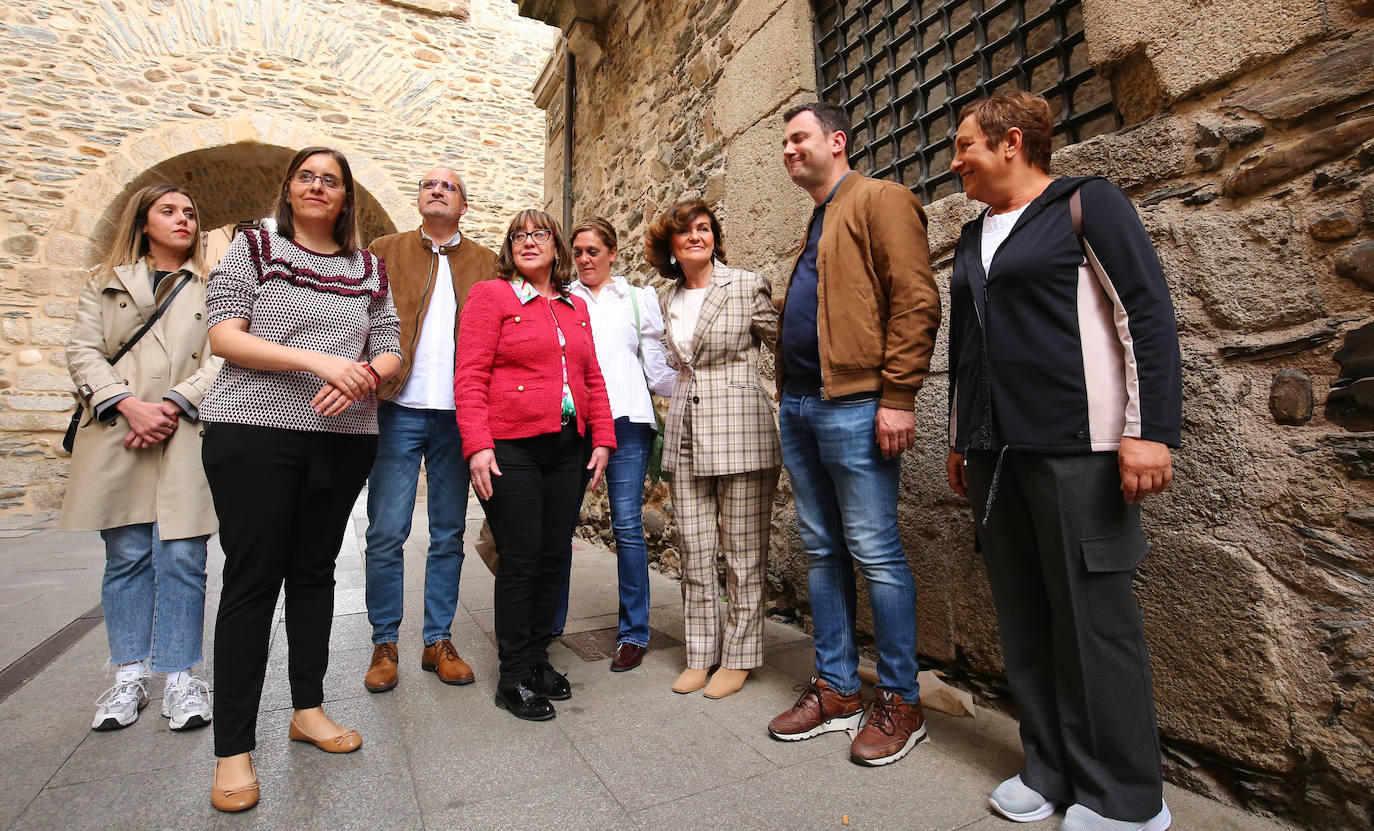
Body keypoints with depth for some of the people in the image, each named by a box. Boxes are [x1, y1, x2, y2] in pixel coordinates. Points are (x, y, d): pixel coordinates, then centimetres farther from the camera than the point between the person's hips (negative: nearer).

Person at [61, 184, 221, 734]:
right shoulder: (104, 285, 18)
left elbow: (222, 357, 2)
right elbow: (83, 352, 7)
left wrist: (172, 404, -11)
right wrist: (130, 406, -10)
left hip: (186, 435, -1)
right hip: (117, 435, 2)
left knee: (181, 556, -3)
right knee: (126, 556, 5)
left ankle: (179, 676, 6)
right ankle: (130, 675, 16)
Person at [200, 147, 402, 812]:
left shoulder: (369, 269, 14)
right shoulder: (253, 247, 7)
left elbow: (390, 351, 10)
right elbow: (223, 335, -4)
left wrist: (363, 376, -13)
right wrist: (318, 360, -18)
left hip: (345, 439, 3)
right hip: (254, 433, -3)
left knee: (315, 571, 11)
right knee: (252, 580, -2)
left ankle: (308, 708, 26)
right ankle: (233, 749, 10)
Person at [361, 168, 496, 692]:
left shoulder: (487, 264, 12)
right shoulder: (384, 253, 11)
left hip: (459, 415, 1)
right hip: (398, 410, -1)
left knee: (449, 533, 8)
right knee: (386, 533, 2)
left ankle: (438, 640, 21)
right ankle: (384, 644, 19)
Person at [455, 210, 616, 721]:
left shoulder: (576, 308, 17)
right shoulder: (490, 296, 1)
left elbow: (592, 378, 17)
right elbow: (470, 377, -7)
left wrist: (602, 438, 8)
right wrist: (477, 444, -16)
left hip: (567, 449, 5)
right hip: (511, 447, -5)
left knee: (555, 556, 9)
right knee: (521, 559, -1)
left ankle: (537, 658, 27)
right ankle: (514, 677, 16)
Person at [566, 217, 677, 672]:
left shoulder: (639, 298, 15)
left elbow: (656, 368, 13)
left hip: (625, 418, -1)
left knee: (627, 524, -3)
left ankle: (634, 632, 10)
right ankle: (551, 618, 21)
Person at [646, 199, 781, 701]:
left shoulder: (747, 285, -2)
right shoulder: (670, 300, 15)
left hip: (740, 433, -5)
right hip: (684, 436, 5)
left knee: (743, 555, 3)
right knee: (694, 552, 9)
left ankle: (738, 658, 20)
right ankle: (701, 654, 24)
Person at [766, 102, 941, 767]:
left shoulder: (880, 200, -1)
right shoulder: (815, 222, 25)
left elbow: (916, 301, -12)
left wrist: (897, 397, -19)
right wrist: (787, 394, 16)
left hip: (854, 405, -9)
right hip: (799, 405, 9)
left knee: (874, 552, -2)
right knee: (821, 549, 12)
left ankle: (900, 703, 16)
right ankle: (836, 689, 25)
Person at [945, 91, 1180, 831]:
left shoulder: (1085, 204, 1)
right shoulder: (972, 237, 19)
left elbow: (1148, 314, -7)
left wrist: (1150, 430, -16)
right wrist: (960, 440, 19)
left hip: (1074, 446, -6)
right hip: (995, 452, 7)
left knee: (1092, 619, 0)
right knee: (1022, 618, 10)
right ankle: (1051, 770, 25)